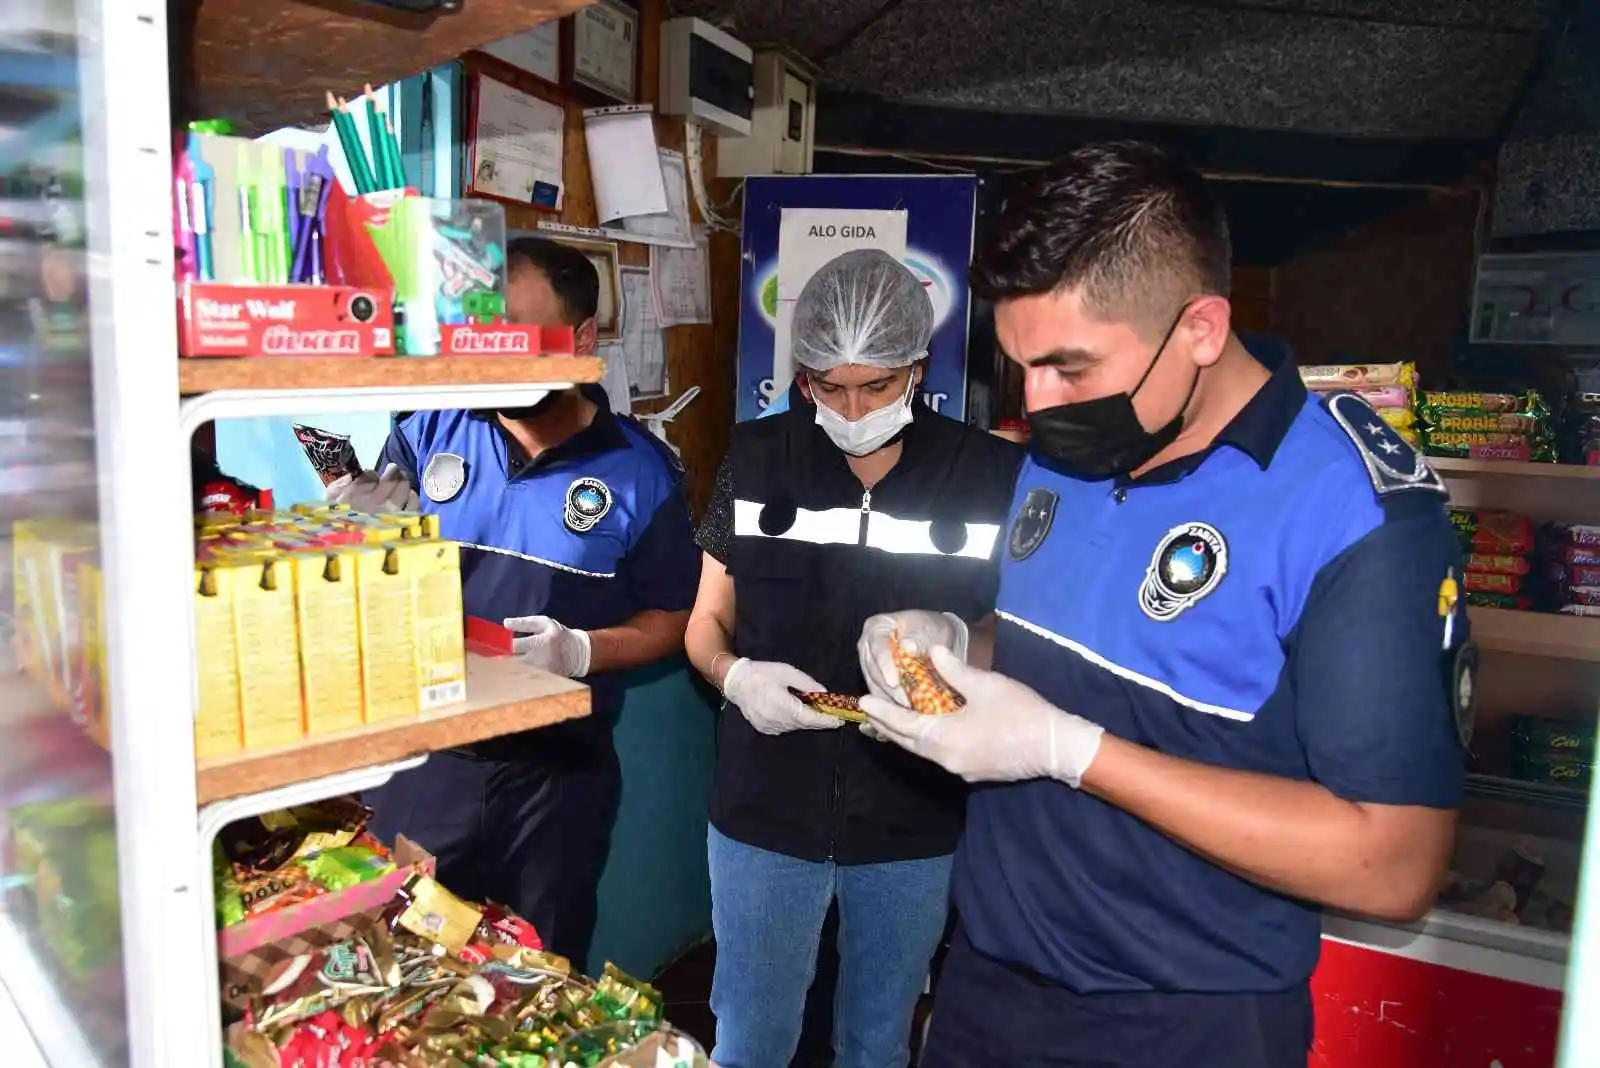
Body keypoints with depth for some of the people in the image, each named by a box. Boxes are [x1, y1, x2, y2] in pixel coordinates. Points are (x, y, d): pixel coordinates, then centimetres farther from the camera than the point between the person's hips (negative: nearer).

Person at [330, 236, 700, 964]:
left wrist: (585, 651, -18)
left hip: (559, 774, -1)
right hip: (421, 758, 1)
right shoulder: (428, 432, -3)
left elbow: (672, 617, -1)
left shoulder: (640, 471, -7)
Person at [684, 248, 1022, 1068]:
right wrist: (737, 676, -18)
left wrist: (954, 637, -21)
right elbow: (707, 622, 4)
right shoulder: (755, 460, -3)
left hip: (917, 816, 0)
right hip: (764, 807, 1)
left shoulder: (992, 475, -7)